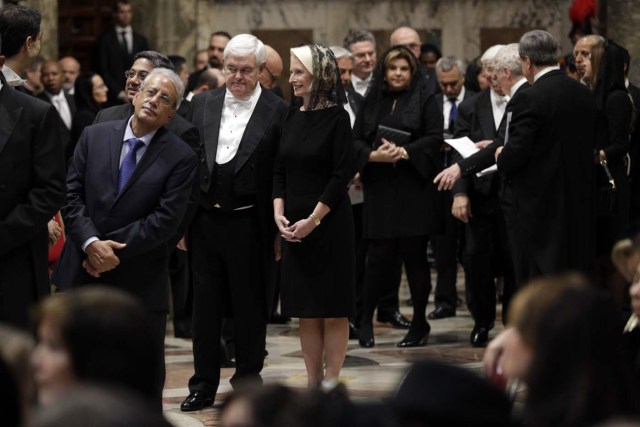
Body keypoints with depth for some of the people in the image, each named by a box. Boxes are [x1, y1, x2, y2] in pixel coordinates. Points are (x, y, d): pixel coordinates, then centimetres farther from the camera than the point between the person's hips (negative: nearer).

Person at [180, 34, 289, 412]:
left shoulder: (278, 112, -4)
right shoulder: (202, 104, 7)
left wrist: (279, 230, -8)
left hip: (250, 225, -3)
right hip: (205, 221, 3)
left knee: (251, 308, 7)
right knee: (205, 306, 10)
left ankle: (248, 382, 21)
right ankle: (204, 386, 18)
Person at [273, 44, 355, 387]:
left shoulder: (336, 117, -7)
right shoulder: (292, 118, 10)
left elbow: (342, 174, -11)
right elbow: (279, 172, 11)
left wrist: (313, 220, -15)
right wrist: (279, 214, -4)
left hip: (329, 224, -6)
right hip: (294, 226, 6)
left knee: (333, 311, 0)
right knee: (306, 312, 8)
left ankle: (331, 383, 4)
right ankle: (313, 383, 14)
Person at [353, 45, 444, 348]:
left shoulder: (425, 102, 5)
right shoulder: (372, 103, 13)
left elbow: (434, 138, -5)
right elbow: (355, 141, 8)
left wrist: (404, 152, -18)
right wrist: (374, 155, -12)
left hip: (415, 189, -2)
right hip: (380, 189, 2)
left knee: (414, 255, 1)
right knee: (380, 255, -2)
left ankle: (419, 323, 11)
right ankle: (366, 318, 14)